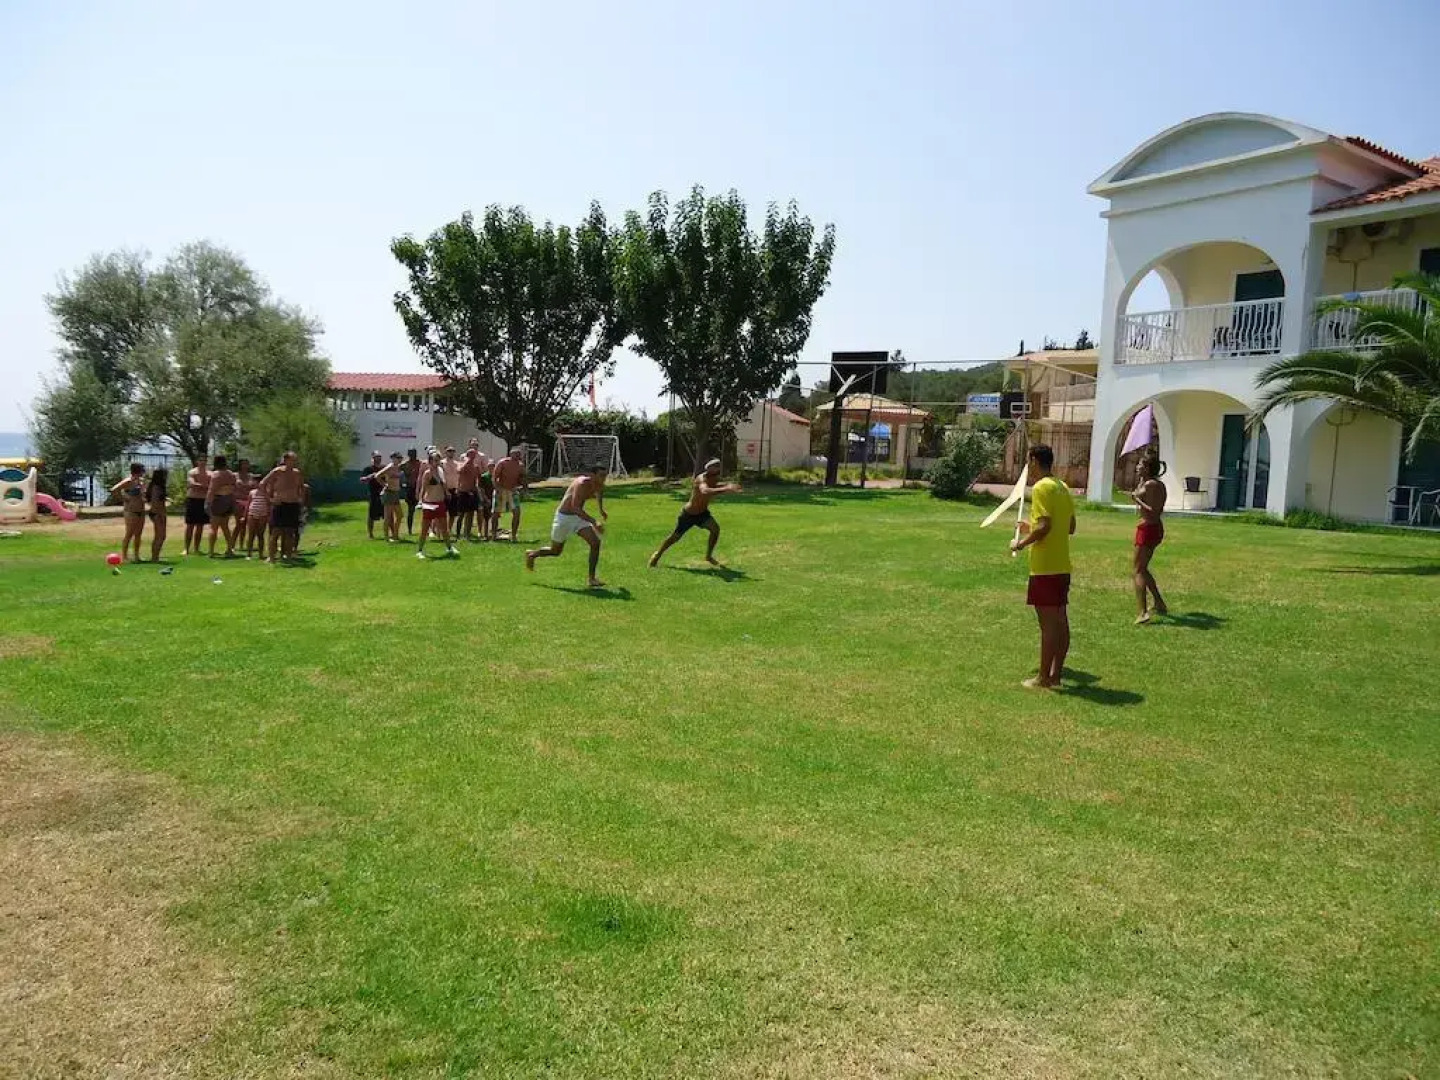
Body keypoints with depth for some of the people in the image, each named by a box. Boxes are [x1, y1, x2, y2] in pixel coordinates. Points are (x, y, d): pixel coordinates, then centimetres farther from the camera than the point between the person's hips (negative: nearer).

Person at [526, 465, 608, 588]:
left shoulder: (599, 486, -5)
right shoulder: (582, 483, -31)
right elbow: (575, 507, -41)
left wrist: (601, 509, 22)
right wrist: (594, 522, -47)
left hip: (579, 517, 6)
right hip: (564, 518, -6)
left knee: (595, 542, -15)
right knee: (555, 551, 13)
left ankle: (592, 579, -8)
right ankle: (532, 555, 44)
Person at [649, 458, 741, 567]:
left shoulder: (714, 479, -8)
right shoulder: (702, 479, -33)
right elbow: (705, 491, -53)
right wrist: (725, 488, -62)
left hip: (702, 513, 6)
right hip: (688, 514, -6)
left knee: (715, 528, -17)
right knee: (675, 537, 8)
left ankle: (708, 556, 0)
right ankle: (657, 555, 33)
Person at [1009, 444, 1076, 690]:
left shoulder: (1041, 488, -14)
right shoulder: (1062, 487, 14)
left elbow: (1044, 526, -23)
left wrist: (1021, 543, -10)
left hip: (1045, 568, -9)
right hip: (1062, 566, 9)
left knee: (1048, 622, -5)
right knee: (1060, 620, 11)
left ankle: (1044, 679, 1)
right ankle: (1056, 675, 19)